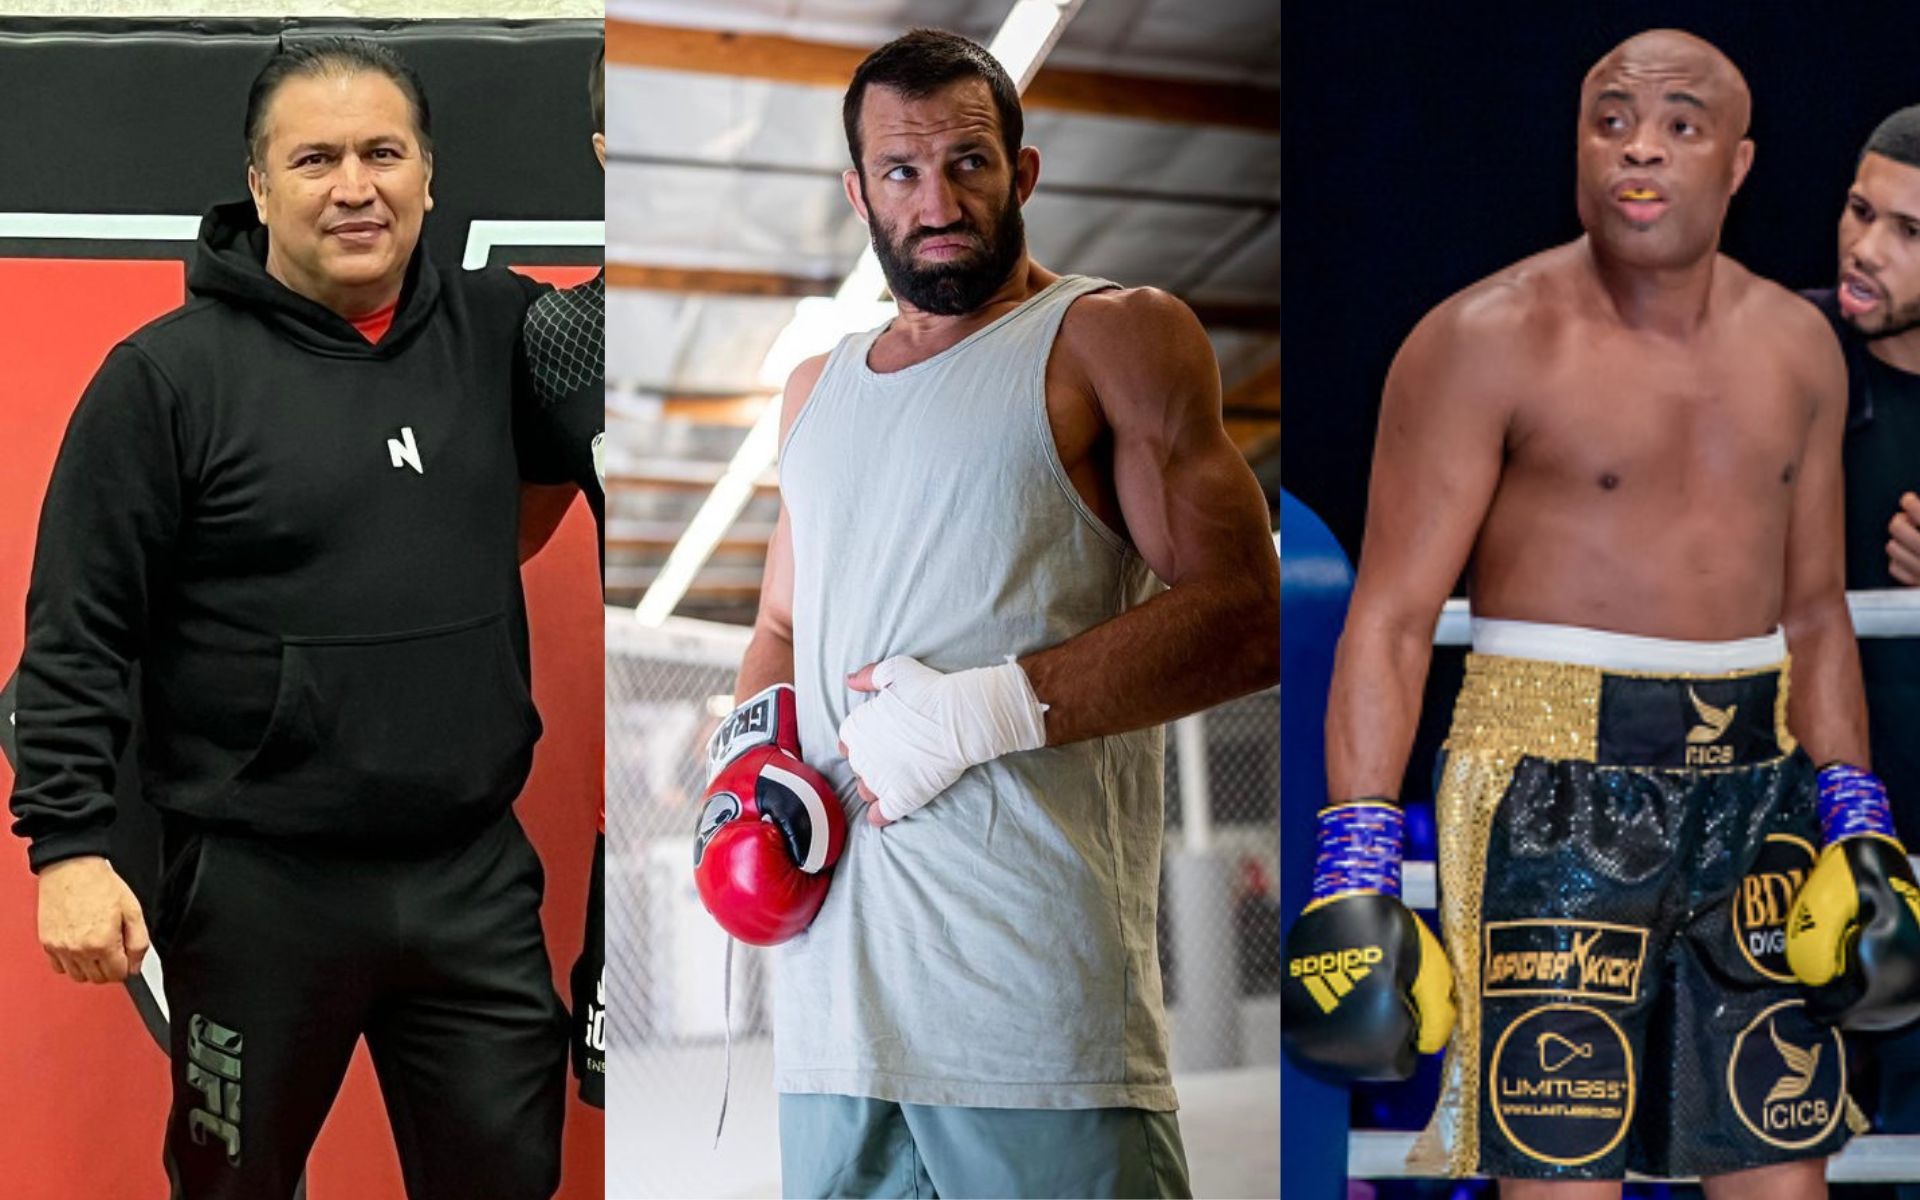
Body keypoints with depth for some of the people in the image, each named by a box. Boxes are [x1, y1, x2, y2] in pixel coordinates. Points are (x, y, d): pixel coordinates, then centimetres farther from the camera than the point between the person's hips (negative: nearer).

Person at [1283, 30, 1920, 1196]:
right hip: (1555, 792, -5)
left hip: (1754, 792, 5)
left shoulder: (1797, 347, 10)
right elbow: (1391, 619, -10)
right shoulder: (1487, 343, -7)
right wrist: (1356, 867, -16)